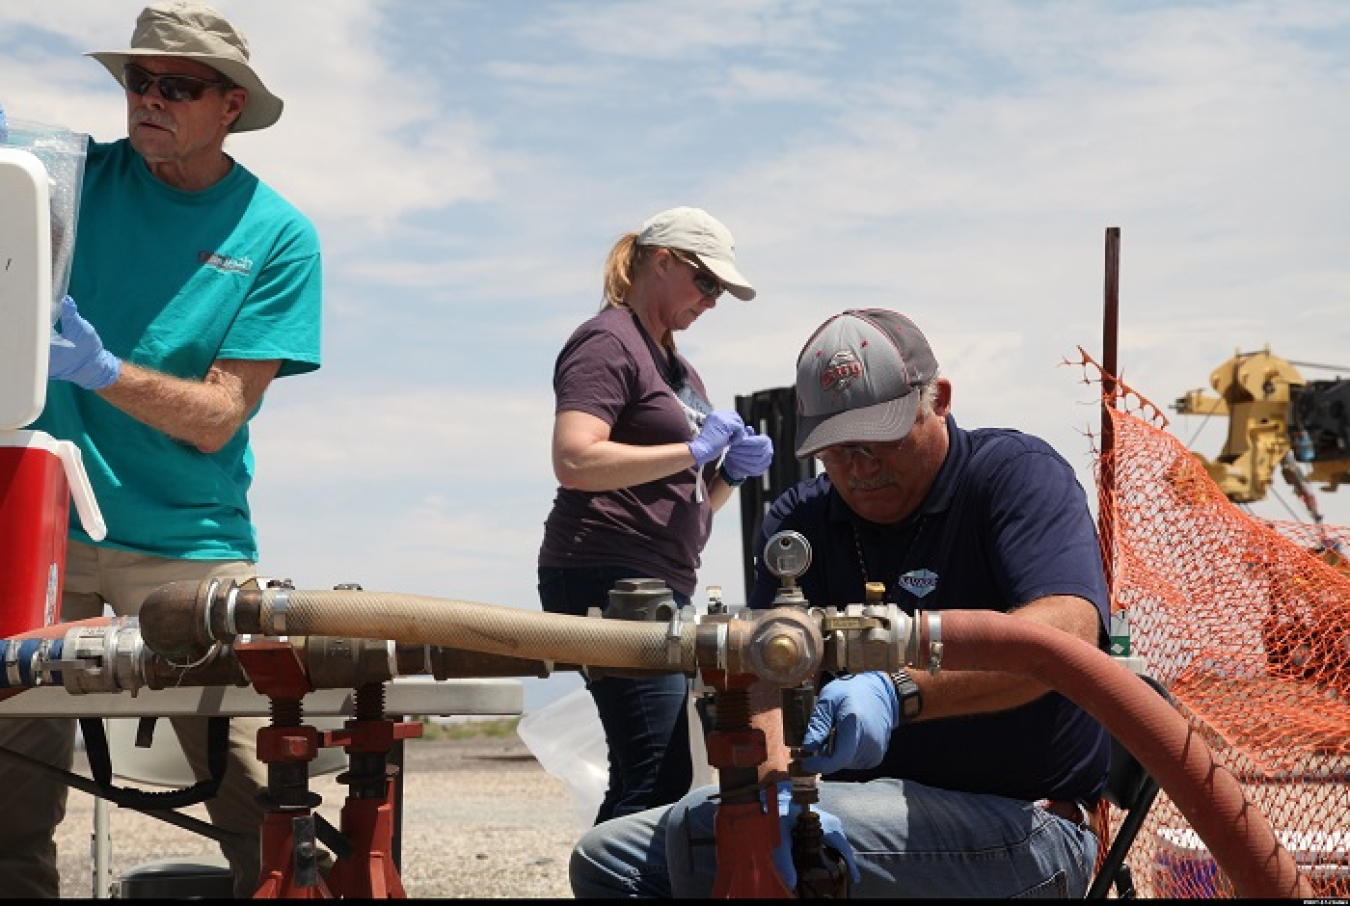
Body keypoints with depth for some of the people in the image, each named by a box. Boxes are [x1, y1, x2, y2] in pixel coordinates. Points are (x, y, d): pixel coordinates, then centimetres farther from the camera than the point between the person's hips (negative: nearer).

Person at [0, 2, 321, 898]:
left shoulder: (277, 236, 2)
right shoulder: (81, 177, 7)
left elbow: (216, 419, -3)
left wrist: (100, 368, -18)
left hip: (189, 544, -1)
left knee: (259, 805, -6)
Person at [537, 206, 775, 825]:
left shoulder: (679, 369, 26)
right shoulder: (607, 343, -4)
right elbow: (574, 461, -19)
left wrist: (732, 471, 7)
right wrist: (694, 451, -15)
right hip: (608, 579, -10)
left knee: (643, 779, 6)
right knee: (658, 779, -16)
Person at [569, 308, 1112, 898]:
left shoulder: (1018, 475, -6)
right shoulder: (800, 519, 9)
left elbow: (1068, 630, -25)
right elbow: (767, 674, -6)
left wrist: (896, 693, -38)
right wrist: (777, 787, -29)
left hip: (1014, 829, -6)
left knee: (704, 825, -23)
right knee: (606, 859, -2)